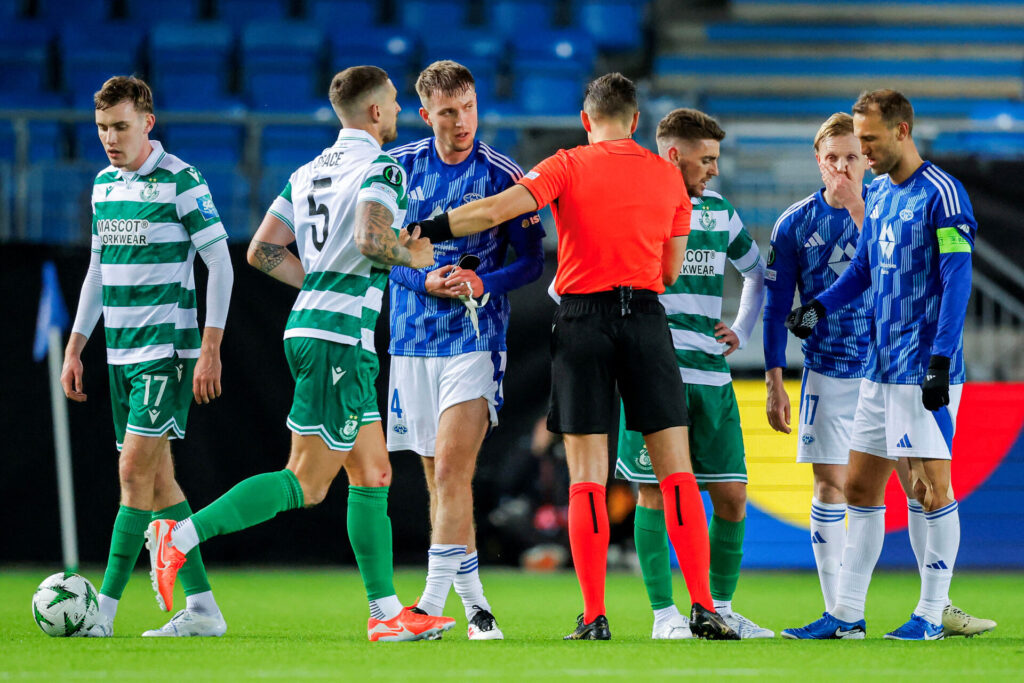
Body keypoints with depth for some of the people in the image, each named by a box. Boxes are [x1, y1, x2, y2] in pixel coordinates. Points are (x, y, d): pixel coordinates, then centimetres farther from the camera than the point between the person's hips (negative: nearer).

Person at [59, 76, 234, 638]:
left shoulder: (181, 181, -9)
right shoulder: (104, 184, 12)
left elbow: (220, 264, -8)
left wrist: (210, 349, -13)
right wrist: (74, 348, 18)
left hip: (167, 349, -8)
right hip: (121, 353, 8)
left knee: (135, 471, -11)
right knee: (157, 478, 7)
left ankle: (104, 610, -11)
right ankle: (201, 607, 12)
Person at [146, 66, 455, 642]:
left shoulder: (309, 171, 16)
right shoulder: (382, 169, -8)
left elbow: (263, 251, 14)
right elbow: (371, 239, -26)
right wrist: (411, 257, -6)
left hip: (309, 327, 10)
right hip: (340, 338, -10)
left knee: (374, 474, 12)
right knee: (307, 483, -9)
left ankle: (387, 612, 12)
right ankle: (182, 536, -15)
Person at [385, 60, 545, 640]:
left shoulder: (504, 176, -3)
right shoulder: (399, 168, 5)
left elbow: (532, 261, 0)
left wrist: (482, 283, -17)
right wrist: (424, 281, -10)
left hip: (475, 336, -4)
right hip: (413, 335, 4)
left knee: (452, 467, -16)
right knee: (438, 476, 7)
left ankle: (435, 600, -18)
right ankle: (473, 599, 16)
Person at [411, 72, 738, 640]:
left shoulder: (568, 167, 0)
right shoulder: (668, 175, 9)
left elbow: (497, 209, -14)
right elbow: (670, 271, 12)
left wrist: (423, 230, -9)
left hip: (583, 320, -2)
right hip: (646, 319, 2)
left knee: (587, 477, 0)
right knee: (676, 470, 3)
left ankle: (594, 616, -5)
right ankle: (702, 608, -3)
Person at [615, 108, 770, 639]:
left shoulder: (719, 211, 14)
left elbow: (756, 272, 30)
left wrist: (741, 331, 17)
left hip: (712, 375, 5)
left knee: (732, 495, 3)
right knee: (655, 491, -4)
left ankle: (719, 607, 15)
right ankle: (664, 615, 3)